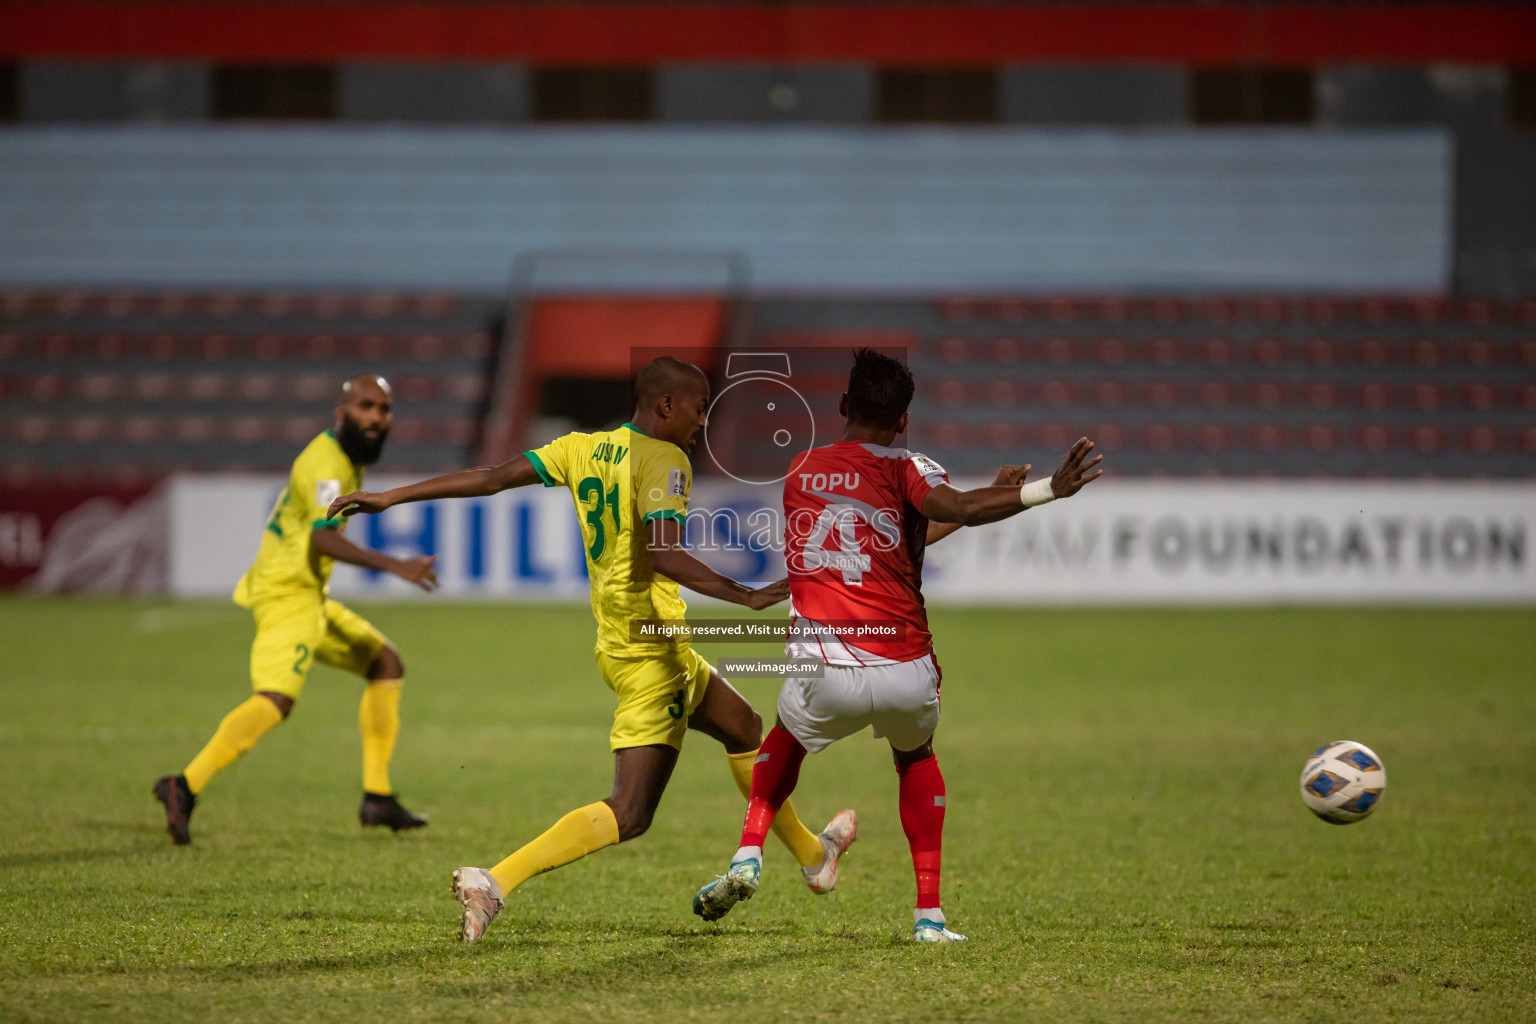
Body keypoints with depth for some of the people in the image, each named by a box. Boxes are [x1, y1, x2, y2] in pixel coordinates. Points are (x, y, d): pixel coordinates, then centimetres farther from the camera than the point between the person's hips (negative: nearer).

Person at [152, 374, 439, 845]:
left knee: (387, 664, 15)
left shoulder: (345, 457, 15)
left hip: (310, 598, 11)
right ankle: (185, 786, -31)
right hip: (288, 594, -11)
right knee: (277, 698, -26)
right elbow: (323, 538, -31)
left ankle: (377, 798, 13)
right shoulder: (327, 465, -17)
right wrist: (394, 566, -38)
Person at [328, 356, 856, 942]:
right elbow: (664, 553, -29)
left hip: (617, 645, 10)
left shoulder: (584, 449, 8)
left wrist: (390, 498, 7)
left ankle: (810, 855, 44)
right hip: (650, 656, -10)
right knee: (629, 814, -10)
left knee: (745, 729, 26)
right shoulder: (664, 460, -14)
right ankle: (495, 883, -22)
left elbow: (492, 477, 5)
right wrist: (743, 596, -29)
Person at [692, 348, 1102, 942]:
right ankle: (928, 915, 21)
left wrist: (992, 495, 26)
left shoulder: (800, 471, 15)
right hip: (905, 672, -2)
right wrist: (1048, 490, -20)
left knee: (787, 738, 35)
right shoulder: (903, 469, 0)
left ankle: (747, 858, 15)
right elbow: (959, 508, -22)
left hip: (828, 676, 2)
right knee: (916, 758, 30)